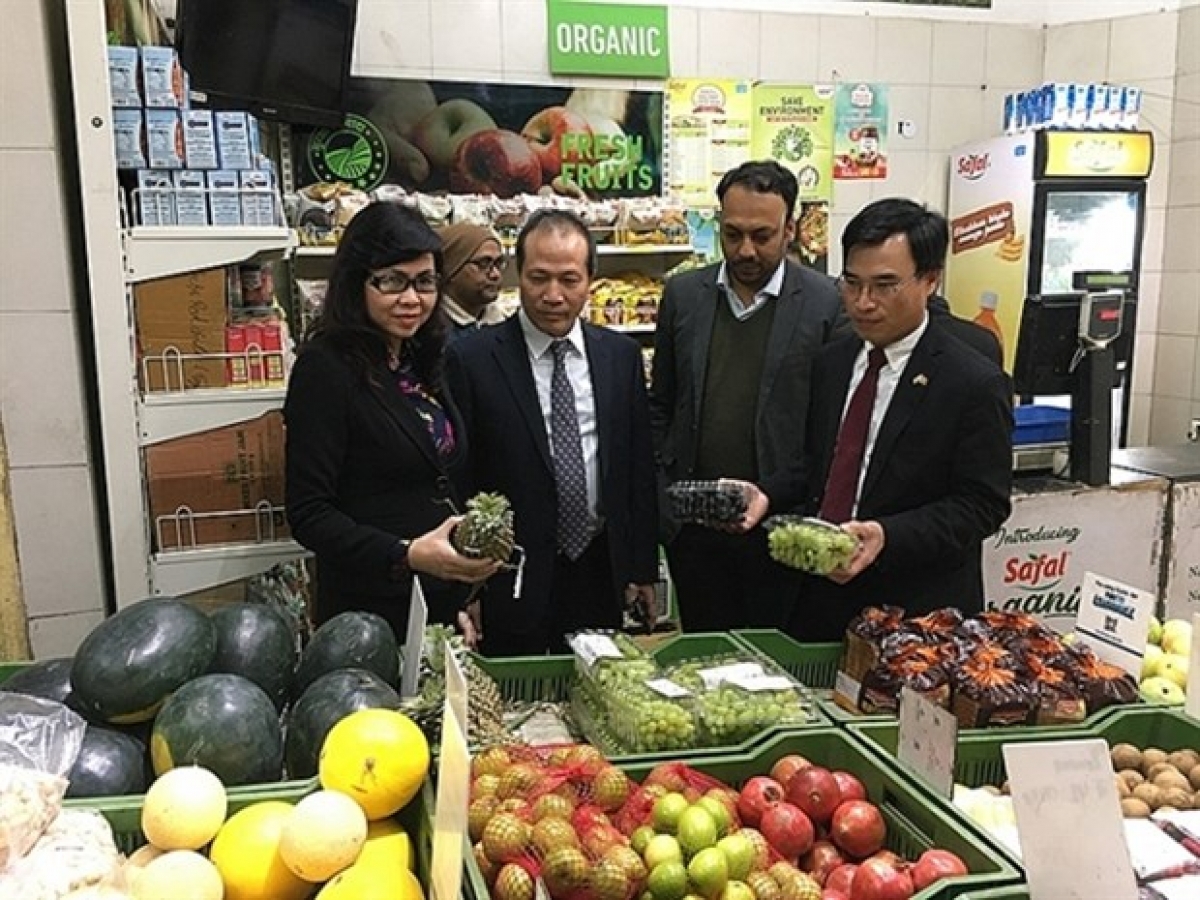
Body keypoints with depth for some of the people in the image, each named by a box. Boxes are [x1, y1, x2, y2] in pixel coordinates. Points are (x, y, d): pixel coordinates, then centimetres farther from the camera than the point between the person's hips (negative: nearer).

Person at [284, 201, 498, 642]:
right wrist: (406, 555, -28)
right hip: (372, 613, -7)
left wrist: (463, 599, 10)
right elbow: (308, 514, -15)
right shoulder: (324, 367, -13)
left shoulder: (423, 362, 9)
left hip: (445, 604, 7)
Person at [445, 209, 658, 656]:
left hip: (602, 572, 4)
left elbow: (639, 466, 8)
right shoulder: (471, 359, -9)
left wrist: (642, 568, 8)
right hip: (512, 581, -3)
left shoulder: (622, 355, 3)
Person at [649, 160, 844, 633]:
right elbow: (660, 407, 10)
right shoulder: (683, 294, 4)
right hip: (691, 524, 3)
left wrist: (772, 499, -11)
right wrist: (661, 498, 5)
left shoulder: (825, 303, -6)